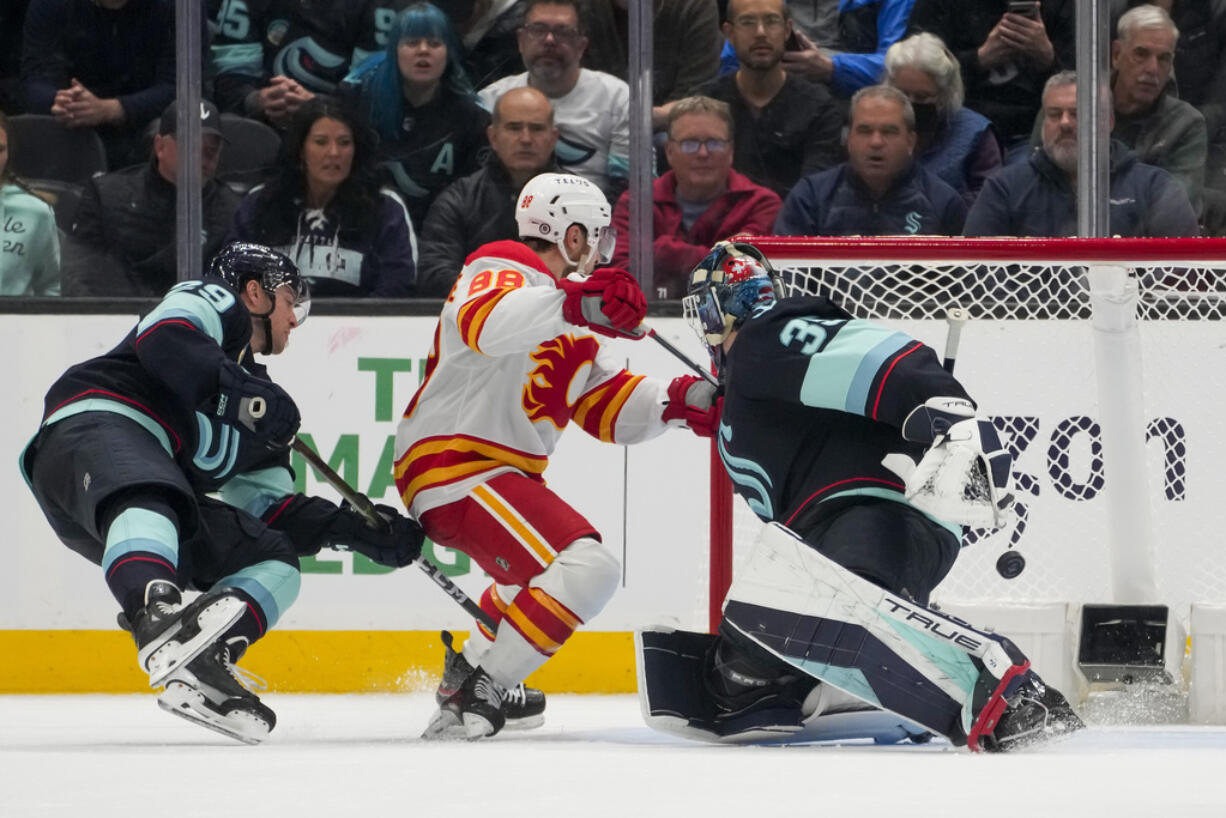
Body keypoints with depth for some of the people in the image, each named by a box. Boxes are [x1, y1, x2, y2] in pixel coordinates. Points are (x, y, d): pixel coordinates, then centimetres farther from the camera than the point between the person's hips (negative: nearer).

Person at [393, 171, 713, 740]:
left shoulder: (571, 328, 20)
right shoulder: (503, 276, -12)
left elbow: (604, 406, 19)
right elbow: (485, 321, -37)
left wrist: (671, 403, 2)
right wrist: (574, 304, -52)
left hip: (496, 473, 12)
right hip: (456, 471, -12)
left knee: (547, 565, 37)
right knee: (587, 569, -26)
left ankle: (465, 676, 43)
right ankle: (475, 693, -27)